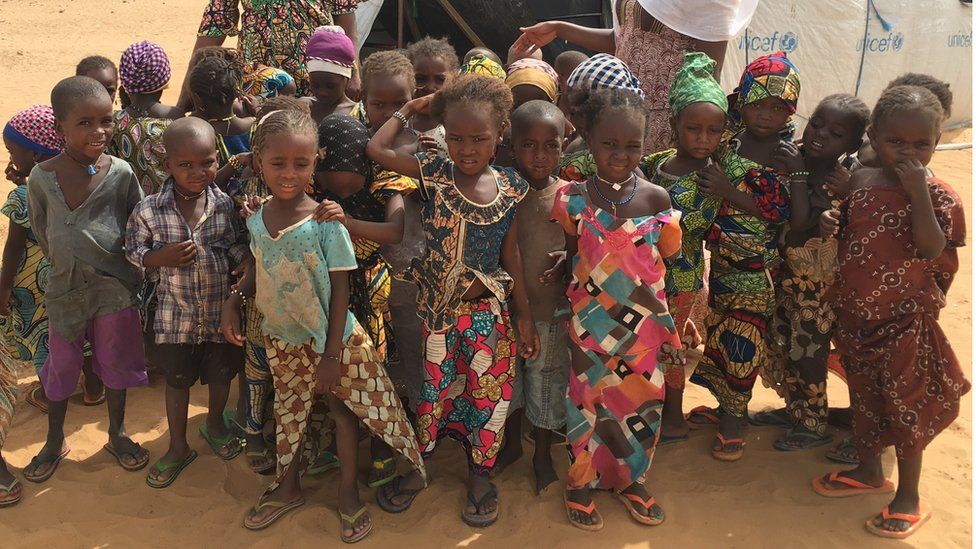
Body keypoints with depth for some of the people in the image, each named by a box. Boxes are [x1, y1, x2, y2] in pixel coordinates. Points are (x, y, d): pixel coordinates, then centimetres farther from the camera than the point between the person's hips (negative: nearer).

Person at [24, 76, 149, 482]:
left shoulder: (120, 172, -11)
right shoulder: (42, 178, -11)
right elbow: (41, 232, 3)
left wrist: (117, 263, 2)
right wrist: (68, 265, 5)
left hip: (115, 286, 0)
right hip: (66, 288, 0)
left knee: (116, 362, 14)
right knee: (61, 366, 14)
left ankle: (117, 434, 35)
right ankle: (55, 441, 35)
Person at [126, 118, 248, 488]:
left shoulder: (225, 205, -11)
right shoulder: (149, 210, -13)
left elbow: (239, 250, 1)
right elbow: (133, 252, -2)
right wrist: (163, 256, -21)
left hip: (221, 309, 1)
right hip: (175, 314, -1)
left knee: (221, 374, 20)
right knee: (177, 380, 16)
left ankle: (214, 423, 49)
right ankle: (178, 448, 35)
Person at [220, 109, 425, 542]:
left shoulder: (325, 222, -20)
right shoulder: (256, 220, -5)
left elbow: (340, 291, -16)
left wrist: (332, 354, -16)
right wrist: (233, 300, -6)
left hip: (328, 339, -4)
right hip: (281, 338, 4)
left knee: (340, 408, 9)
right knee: (289, 410, 19)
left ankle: (348, 491, 29)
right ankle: (288, 487, 38)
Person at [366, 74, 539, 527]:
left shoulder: (510, 186, -3)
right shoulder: (435, 172, -6)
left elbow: (511, 255, 3)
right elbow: (376, 150, -13)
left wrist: (524, 315, 4)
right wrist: (410, 110, -3)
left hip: (488, 311, 1)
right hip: (436, 307, -1)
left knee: (487, 391, 9)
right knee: (430, 388, 11)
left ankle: (479, 473, 30)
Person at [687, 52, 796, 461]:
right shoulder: (726, 147, 1)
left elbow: (782, 212, -21)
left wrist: (728, 192, -26)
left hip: (759, 265, -5)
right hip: (723, 260, 5)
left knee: (742, 339, 0)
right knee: (720, 331, 16)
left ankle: (733, 420, 15)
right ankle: (726, 405, 35)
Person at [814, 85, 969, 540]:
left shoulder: (936, 196, -13)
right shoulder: (860, 180, 0)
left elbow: (931, 251, -27)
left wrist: (917, 191, -30)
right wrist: (830, 225, -9)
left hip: (904, 320, -5)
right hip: (855, 312, 5)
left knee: (904, 405, 5)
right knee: (863, 396, 19)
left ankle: (909, 498, 22)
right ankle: (869, 472, 41)